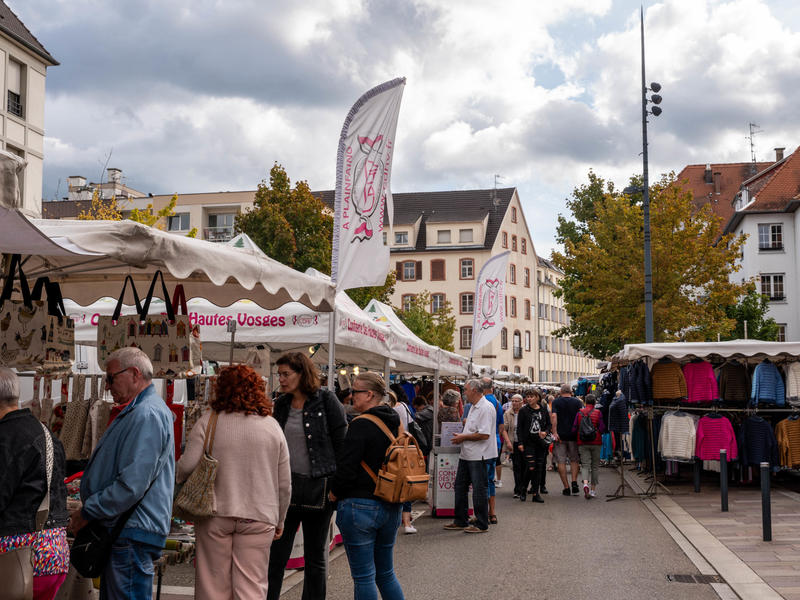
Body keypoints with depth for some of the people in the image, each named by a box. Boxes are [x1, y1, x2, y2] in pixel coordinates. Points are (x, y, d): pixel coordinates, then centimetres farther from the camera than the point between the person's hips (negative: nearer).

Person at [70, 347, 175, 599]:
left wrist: (87, 513, -14)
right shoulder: (137, 412, 18)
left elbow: (132, 484, -25)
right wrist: (88, 511, 15)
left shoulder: (147, 415, -17)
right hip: (127, 531, 11)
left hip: (133, 533, -11)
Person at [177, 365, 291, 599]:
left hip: (215, 512, -1)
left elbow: (187, 467, -11)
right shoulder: (272, 426, 5)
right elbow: (284, 483, 8)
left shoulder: (208, 421, -3)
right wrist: (279, 521, 19)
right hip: (258, 517, 1)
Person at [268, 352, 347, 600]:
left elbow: (342, 443, -6)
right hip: (285, 486, 4)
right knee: (275, 554, 3)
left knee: (315, 557, 9)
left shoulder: (326, 400, -6)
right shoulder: (281, 403, 9)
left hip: (318, 487, -4)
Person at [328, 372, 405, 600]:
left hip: (360, 506, -7)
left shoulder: (361, 425, -16)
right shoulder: (396, 424, 7)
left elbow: (347, 468, -18)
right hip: (391, 507, 8)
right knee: (386, 573, 19)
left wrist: (334, 493, -2)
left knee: (363, 577, 2)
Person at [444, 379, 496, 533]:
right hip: (467, 454, 10)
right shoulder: (473, 407, 15)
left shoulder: (486, 408, -17)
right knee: (460, 487, 14)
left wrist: (463, 437, -14)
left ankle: (481, 524, 8)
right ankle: (460, 521, 24)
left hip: (479, 456, -10)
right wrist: (461, 436, 8)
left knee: (479, 490, -2)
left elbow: (484, 434, -23)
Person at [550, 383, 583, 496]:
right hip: (574, 435, 1)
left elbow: (553, 416, -13)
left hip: (560, 435, -1)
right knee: (574, 460, 16)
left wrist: (554, 432, -16)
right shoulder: (577, 402, 4)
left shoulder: (556, 402, 1)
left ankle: (566, 487, 2)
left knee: (561, 462, 3)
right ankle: (574, 482, -1)